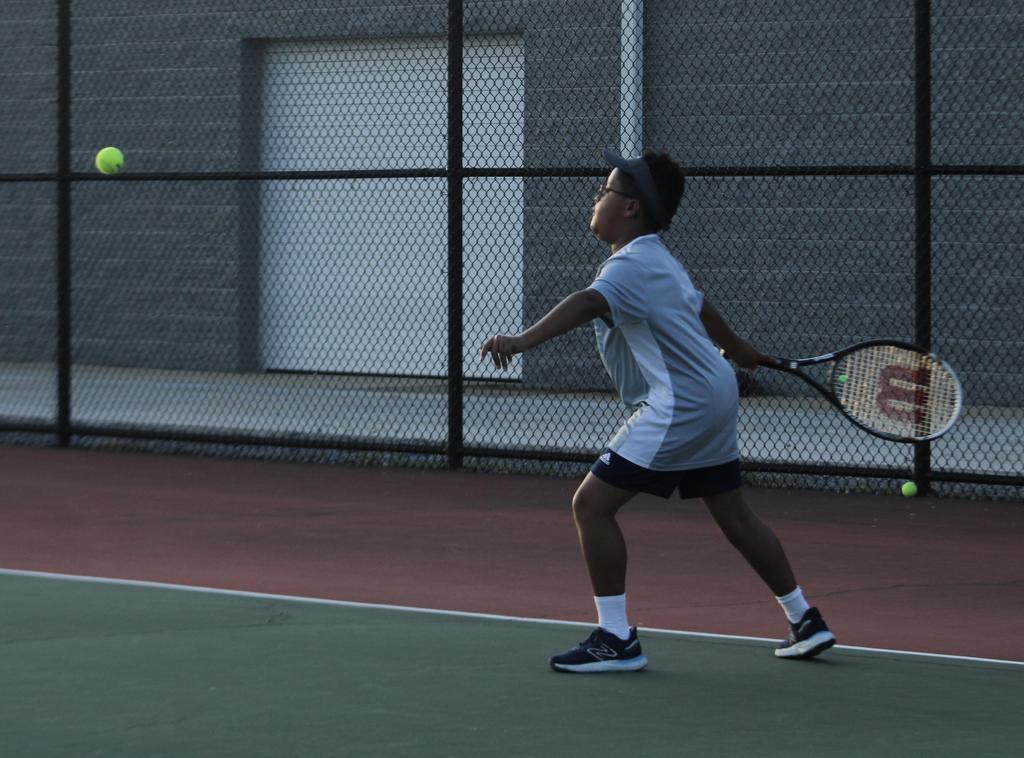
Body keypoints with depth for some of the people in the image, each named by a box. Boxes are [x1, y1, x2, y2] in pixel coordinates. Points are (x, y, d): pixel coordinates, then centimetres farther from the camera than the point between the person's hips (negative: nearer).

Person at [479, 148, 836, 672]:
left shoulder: (632, 265, -16)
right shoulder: (660, 261, 14)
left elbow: (588, 303, -37)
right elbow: (700, 307, 34)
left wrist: (523, 340, -53)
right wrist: (738, 349, 54)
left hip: (678, 407, -10)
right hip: (714, 398, 10)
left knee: (592, 504, -10)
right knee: (735, 516, 20)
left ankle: (616, 639, -10)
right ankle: (805, 622, 28)